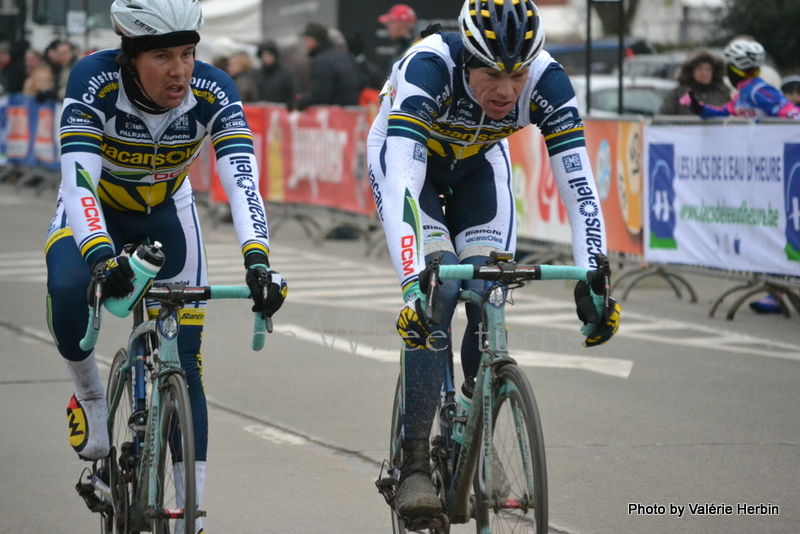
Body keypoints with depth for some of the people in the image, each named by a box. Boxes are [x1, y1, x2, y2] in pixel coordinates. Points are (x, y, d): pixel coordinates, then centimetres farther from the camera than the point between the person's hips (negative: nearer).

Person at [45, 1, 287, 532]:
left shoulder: (213, 93, -28)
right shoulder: (94, 82, -32)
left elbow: (243, 181, -38)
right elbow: (78, 181, -41)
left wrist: (257, 259, -55)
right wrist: (99, 252, -59)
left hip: (166, 214, 1)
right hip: (94, 211, -1)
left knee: (184, 364, -8)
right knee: (68, 290, -34)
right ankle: (91, 399, -4)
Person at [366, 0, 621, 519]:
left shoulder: (548, 82, -31)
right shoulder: (428, 69, -40)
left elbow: (579, 185, -32)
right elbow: (401, 184, -49)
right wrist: (413, 283, -60)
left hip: (479, 164, 3)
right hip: (407, 156, -3)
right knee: (438, 290, -22)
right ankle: (414, 467, -20)